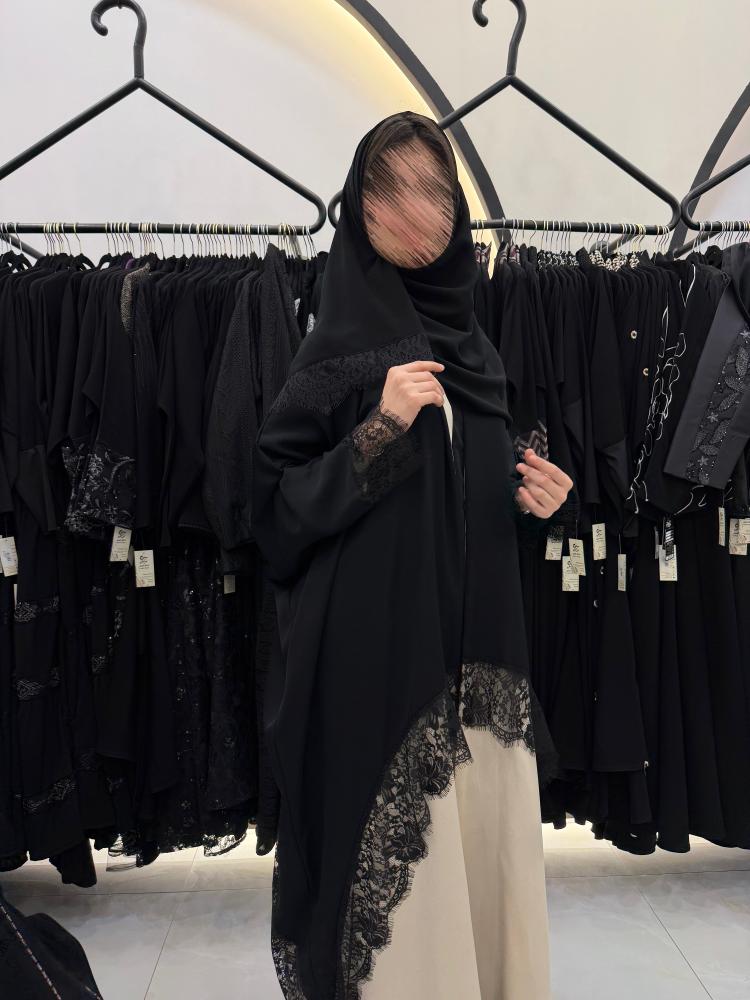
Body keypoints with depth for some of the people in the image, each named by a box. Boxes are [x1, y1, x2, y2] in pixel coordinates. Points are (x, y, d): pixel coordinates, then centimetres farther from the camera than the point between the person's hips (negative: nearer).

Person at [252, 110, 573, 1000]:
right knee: (401, 860, 1)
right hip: (382, 648, -5)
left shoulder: (473, 348, 12)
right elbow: (278, 503, -10)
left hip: (480, 642, 6)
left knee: (488, 842, 13)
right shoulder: (341, 347, -5)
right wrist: (380, 427, -20)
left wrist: (532, 499, -1)